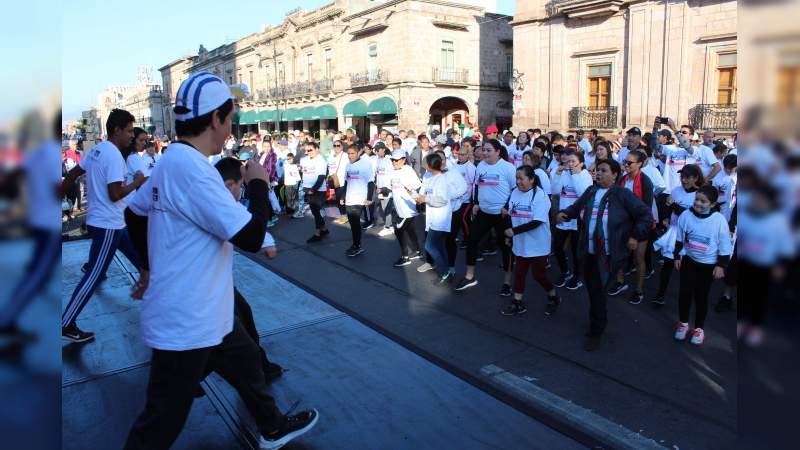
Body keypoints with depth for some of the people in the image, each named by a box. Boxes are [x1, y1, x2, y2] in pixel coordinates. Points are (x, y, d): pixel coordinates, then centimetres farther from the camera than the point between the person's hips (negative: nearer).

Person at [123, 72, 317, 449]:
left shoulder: (170, 162, 5)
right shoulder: (192, 168, -26)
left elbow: (134, 213, 18)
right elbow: (251, 237, -27)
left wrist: (151, 267, 27)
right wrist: (258, 184, -11)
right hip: (185, 327, -10)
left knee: (247, 364, 26)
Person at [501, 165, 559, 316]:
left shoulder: (541, 195, -17)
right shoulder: (515, 193, 1)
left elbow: (537, 222, -23)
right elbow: (511, 215, 10)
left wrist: (514, 231, -25)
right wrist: (508, 235, 8)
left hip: (538, 244, -6)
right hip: (520, 243, 6)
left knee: (539, 275, 3)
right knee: (519, 273, 12)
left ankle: (553, 298, 28)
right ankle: (518, 303, 25)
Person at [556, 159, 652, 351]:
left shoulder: (623, 195, -8)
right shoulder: (590, 192, 9)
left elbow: (645, 216, -5)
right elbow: (576, 207, 22)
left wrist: (636, 236, -11)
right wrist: (564, 213, 3)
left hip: (608, 254, -6)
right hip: (588, 251, 6)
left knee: (596, 291, -5)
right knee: (592, 288, 14)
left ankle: (595, 332, 13)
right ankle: (599, 322, 36)